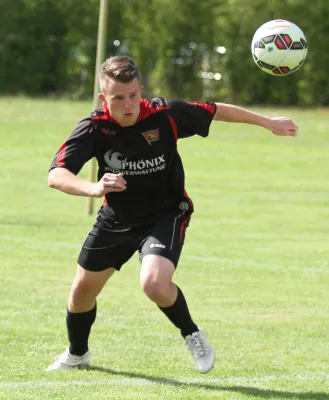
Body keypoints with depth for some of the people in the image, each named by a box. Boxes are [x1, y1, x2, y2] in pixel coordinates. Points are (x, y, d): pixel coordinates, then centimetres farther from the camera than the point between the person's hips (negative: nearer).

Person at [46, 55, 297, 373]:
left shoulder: (166, 115, -23)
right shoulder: (94, 128, -23)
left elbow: (216, 111, -5)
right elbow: (56, 174, -33)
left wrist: (267, 122, 5)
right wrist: (93, 188, -54)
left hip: (165, 215, -3)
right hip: (116, 219, 3)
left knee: (154, 284, -29)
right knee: (82, 290, 14)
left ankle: (192, 335, 2)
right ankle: (77, 353, 45)